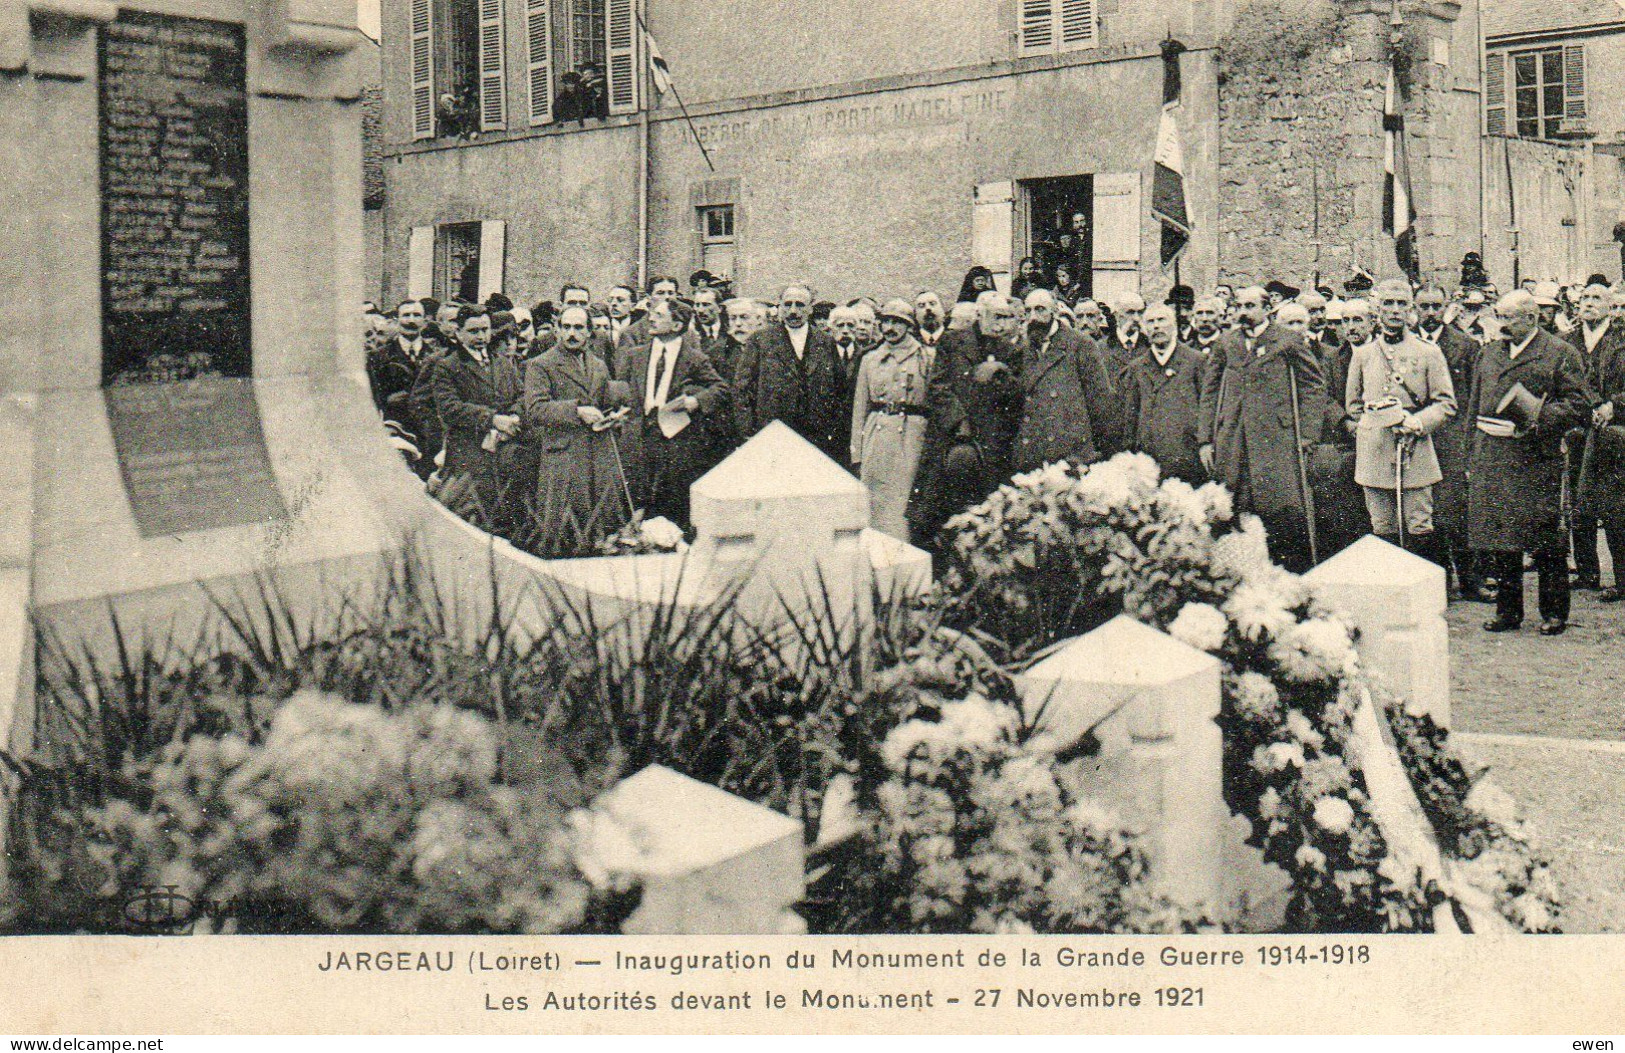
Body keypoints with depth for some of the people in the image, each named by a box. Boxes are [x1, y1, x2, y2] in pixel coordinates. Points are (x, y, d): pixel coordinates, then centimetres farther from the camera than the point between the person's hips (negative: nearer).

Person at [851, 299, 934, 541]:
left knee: (902, 501, -8)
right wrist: (856, 452, 11)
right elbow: (859, 406, 17)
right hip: (875, 433, 3)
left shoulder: (926, 358, 6)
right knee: (872, 503, 2)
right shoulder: (870, 359, 15)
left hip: (910, 433, -3)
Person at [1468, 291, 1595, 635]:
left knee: (1546, 541, -1)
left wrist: (1540, 418, -19)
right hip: (1491, 462, 5)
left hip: (1538, 461, -5)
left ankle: (1554, 613, 10)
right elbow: (1475, 408, 20)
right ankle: (1507, 610, 16)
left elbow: (1580, 405, -4)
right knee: (1497, 540, 5)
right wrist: (1473, 458, 14)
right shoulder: (1489, 352, 17)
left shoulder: (1560, 354, 0)